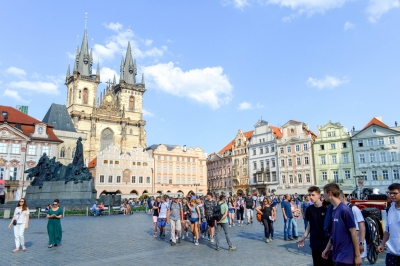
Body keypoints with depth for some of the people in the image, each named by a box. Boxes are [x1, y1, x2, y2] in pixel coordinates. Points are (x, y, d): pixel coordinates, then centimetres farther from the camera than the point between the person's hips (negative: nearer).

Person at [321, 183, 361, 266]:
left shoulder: (345, 210, -17)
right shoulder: (332, 210, 5)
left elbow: (353, 233, -14)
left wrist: (357, 255, -12)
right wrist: (327, 248, 13)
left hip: (346, 256, -7)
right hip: (336, 255, 7)